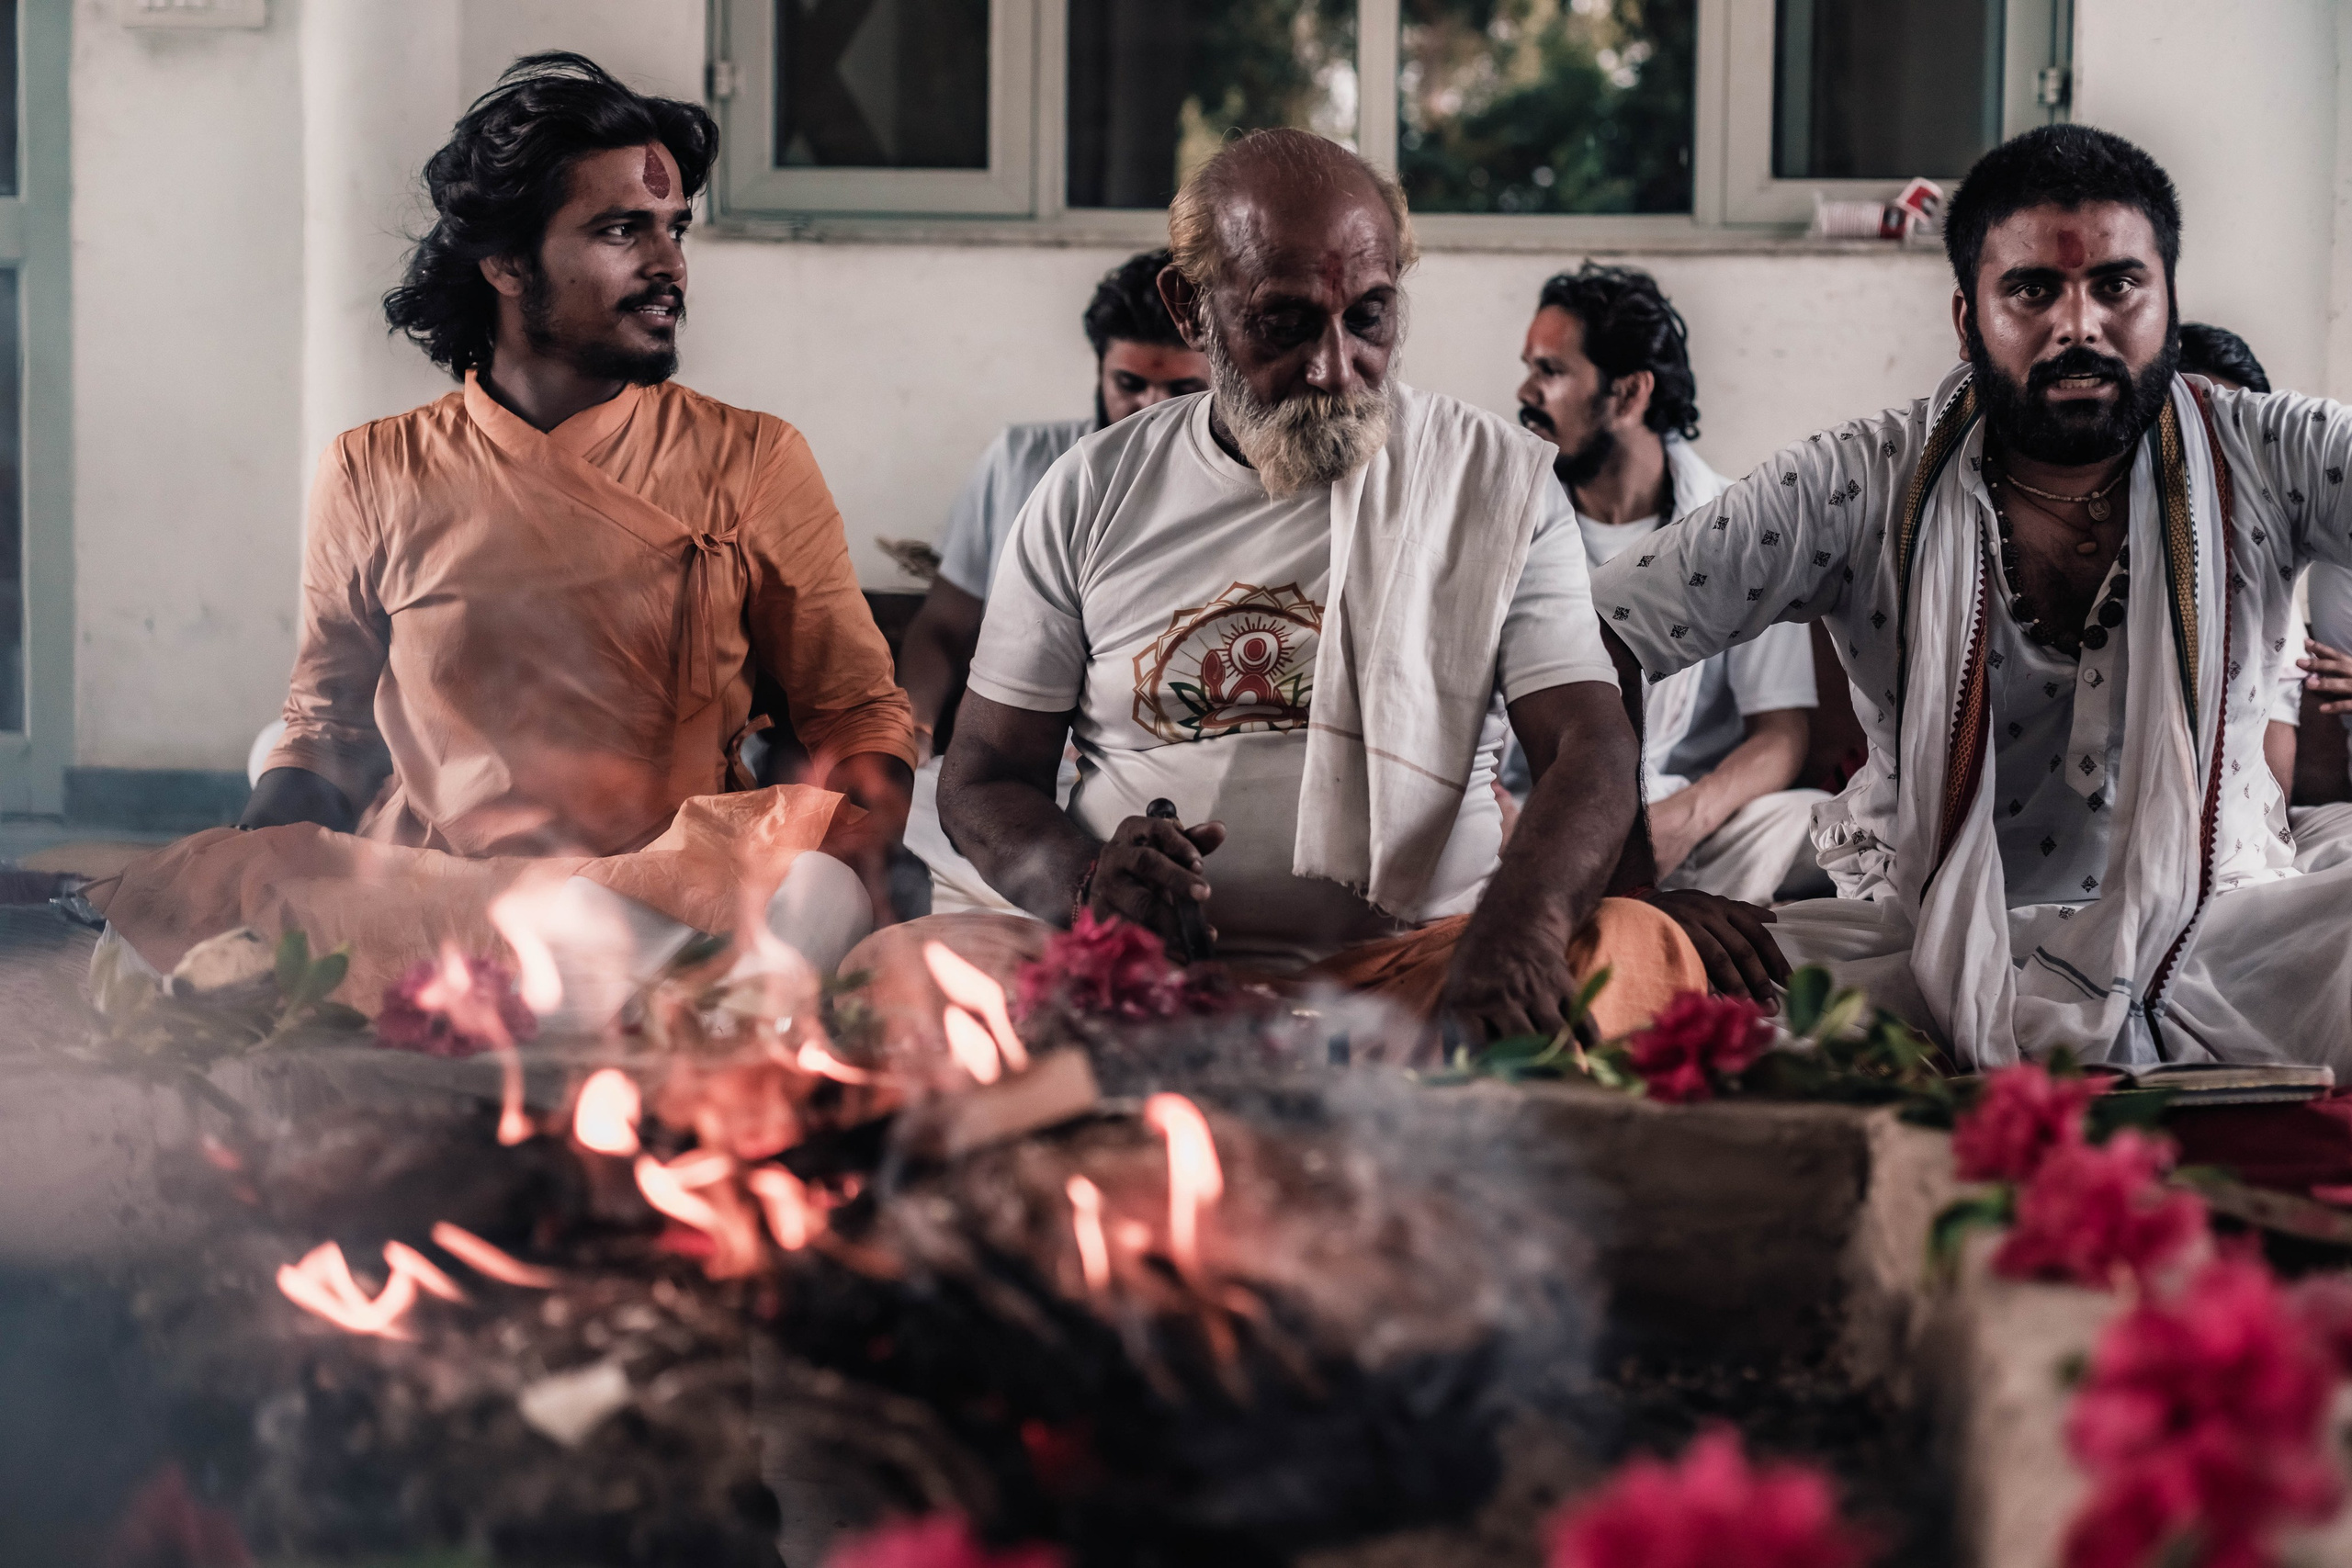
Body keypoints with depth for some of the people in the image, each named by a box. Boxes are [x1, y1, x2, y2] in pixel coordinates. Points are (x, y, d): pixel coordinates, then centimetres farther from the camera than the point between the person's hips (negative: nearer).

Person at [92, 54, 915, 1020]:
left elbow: (859, 714, 10)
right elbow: (324, 726, 18)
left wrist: (844, 858, -13)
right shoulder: (373, 476, 11)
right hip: (408, 893, 1)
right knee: (171, 894, -29)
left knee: (812, 900, -36)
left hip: (679, 888, -1)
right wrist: (256, 862, -5)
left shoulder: (754, 461, 9)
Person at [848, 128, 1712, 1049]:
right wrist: (1082, 881, -13)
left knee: (1644, 951, -32)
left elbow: (1590, 749, -2)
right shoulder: (1090, 495, 11)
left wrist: (1522, 913, -28)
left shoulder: (1498, 480, 9)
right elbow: (984, 776, 13)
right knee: (897, 962, -30)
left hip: (1415, 971, 0)